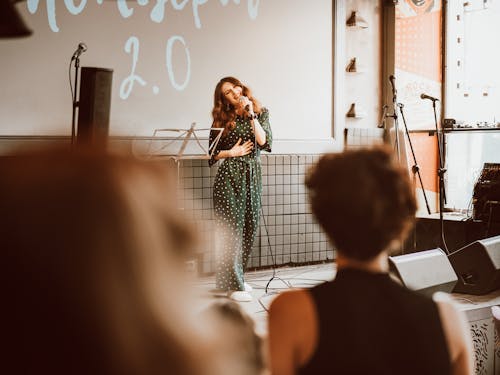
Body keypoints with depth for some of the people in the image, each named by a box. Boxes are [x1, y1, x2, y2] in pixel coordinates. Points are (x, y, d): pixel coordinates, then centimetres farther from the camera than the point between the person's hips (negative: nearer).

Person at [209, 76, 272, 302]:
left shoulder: (261, 112, 7)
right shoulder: (222, 119, 5)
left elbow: (264, 142, -9)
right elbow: (213, 153, 7)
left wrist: (251, 115, -13)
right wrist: (231, 152, -9)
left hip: (252, 175, 3)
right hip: (229, 177, -2)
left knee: (249, 228, 7)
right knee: (232, 228, -6)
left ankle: (231, 277, 23)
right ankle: (234, 285, -3)